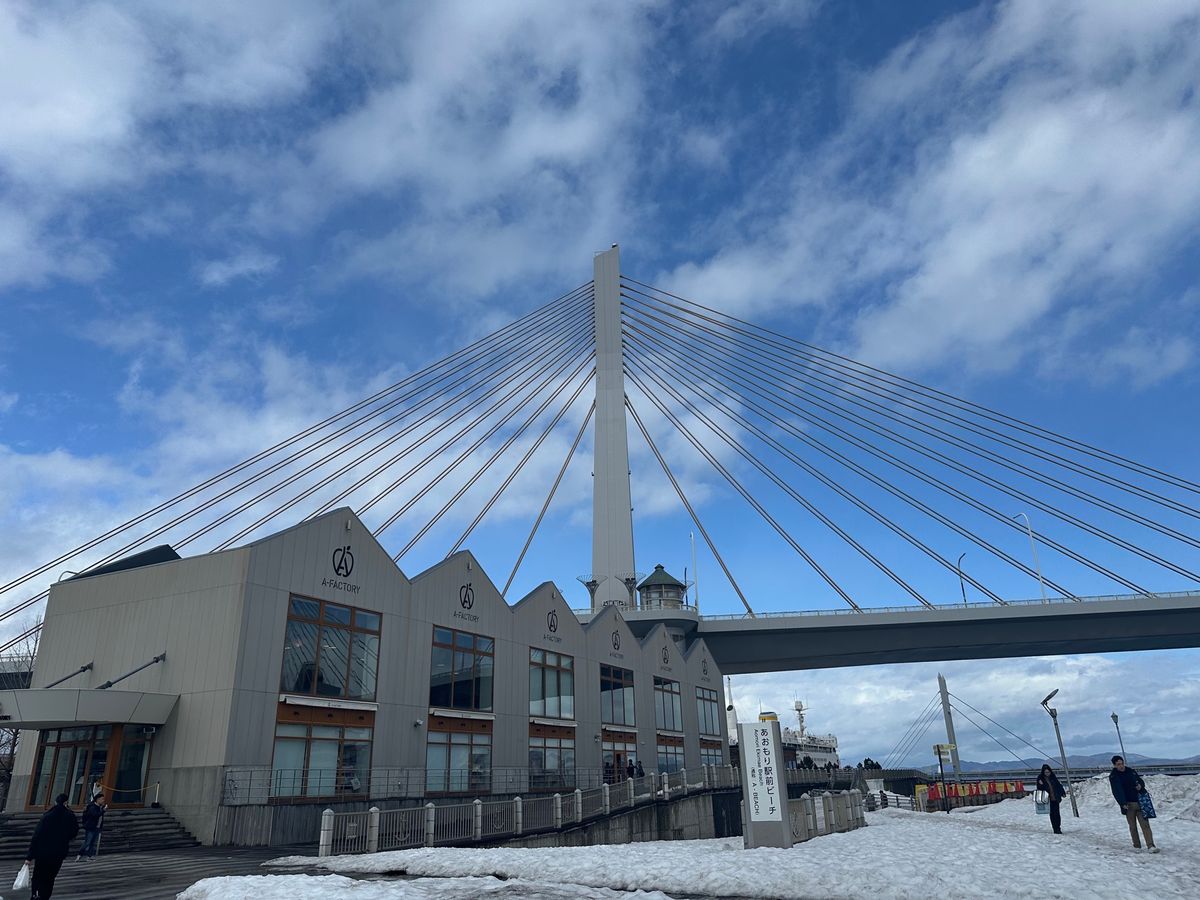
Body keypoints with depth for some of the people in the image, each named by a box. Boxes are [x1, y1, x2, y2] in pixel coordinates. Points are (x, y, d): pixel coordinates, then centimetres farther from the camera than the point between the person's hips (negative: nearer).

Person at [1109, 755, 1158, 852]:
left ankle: (1150, 846, -8)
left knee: (1145, 824, -5)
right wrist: (1123, 803, -21)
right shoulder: (1113, 776, -4)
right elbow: (1116, 792, -10)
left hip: (1139, 802, 2)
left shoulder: (1131, 771, 8)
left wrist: (1140, 785, -4)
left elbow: (1141, 781, 19)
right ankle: (1137, 846, 15)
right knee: (1133, 826, 5)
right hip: (1128, 804, -2)